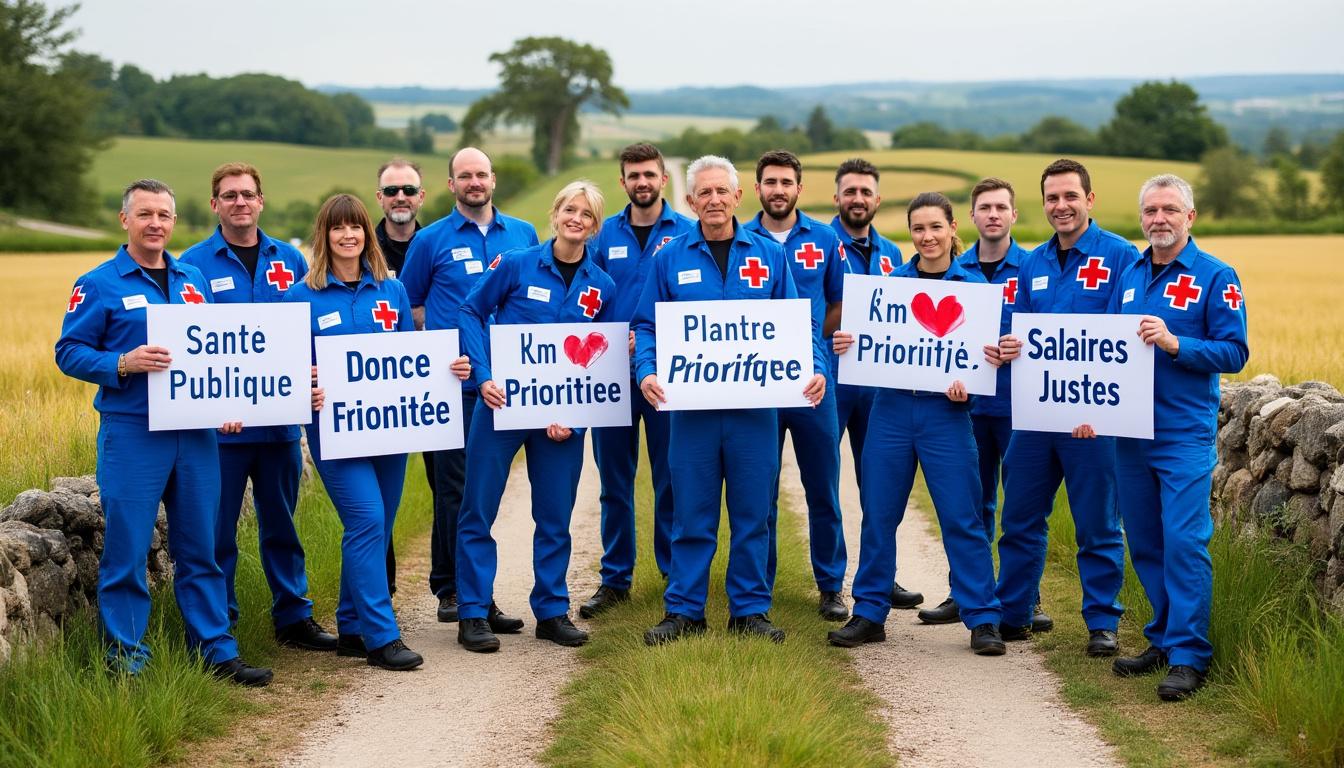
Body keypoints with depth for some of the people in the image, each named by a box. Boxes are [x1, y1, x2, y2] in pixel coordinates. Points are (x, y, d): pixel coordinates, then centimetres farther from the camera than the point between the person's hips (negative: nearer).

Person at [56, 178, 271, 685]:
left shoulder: (194, 281, 14)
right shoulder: (99, 285, -1)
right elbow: (69, 352, -4)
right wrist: (122, 364, -20)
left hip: (196, 434, 5)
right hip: (131, 434, -4)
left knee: (200, 548, 9)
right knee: (126, 552, -2)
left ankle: (216, 652, 15)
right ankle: (125, 658, 7)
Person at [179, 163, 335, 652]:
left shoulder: (290, 261, 8)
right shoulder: (195, 264, -2)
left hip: (281, 419, 3)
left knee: (281, 524, 13)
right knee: (218, 529, 2)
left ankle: (293, 616, 23)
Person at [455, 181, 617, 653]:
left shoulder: (601, 286, 4)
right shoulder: (516, 265, -5)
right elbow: (471, 312, 0)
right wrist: (484, 376, -12)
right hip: (503, 403, -3)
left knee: (555, 516, 8)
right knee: (479, 510, 0)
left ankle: (552, 611, 20)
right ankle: (472, 614, 7)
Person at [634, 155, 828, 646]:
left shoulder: (769, 256, 6)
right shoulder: (671, 259, 5)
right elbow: (647, 327, 5)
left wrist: (816, 368, -10)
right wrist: (646, 371, -13)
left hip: (755, 404, 1)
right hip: (690, 404, -1)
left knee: (752, 513, 6)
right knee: (691, 514, 3)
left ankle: (750, 609, 15)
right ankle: (684, 610, 12)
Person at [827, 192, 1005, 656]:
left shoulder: (973, 286, 1)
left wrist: (968, 383, -18)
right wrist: (844, 346, -9)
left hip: (945, 413, -3)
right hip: (891, 409, 3)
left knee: (962, 518, -2)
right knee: (878, 515, 7)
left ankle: (982, 620, 6)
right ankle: (869, 614, 17)